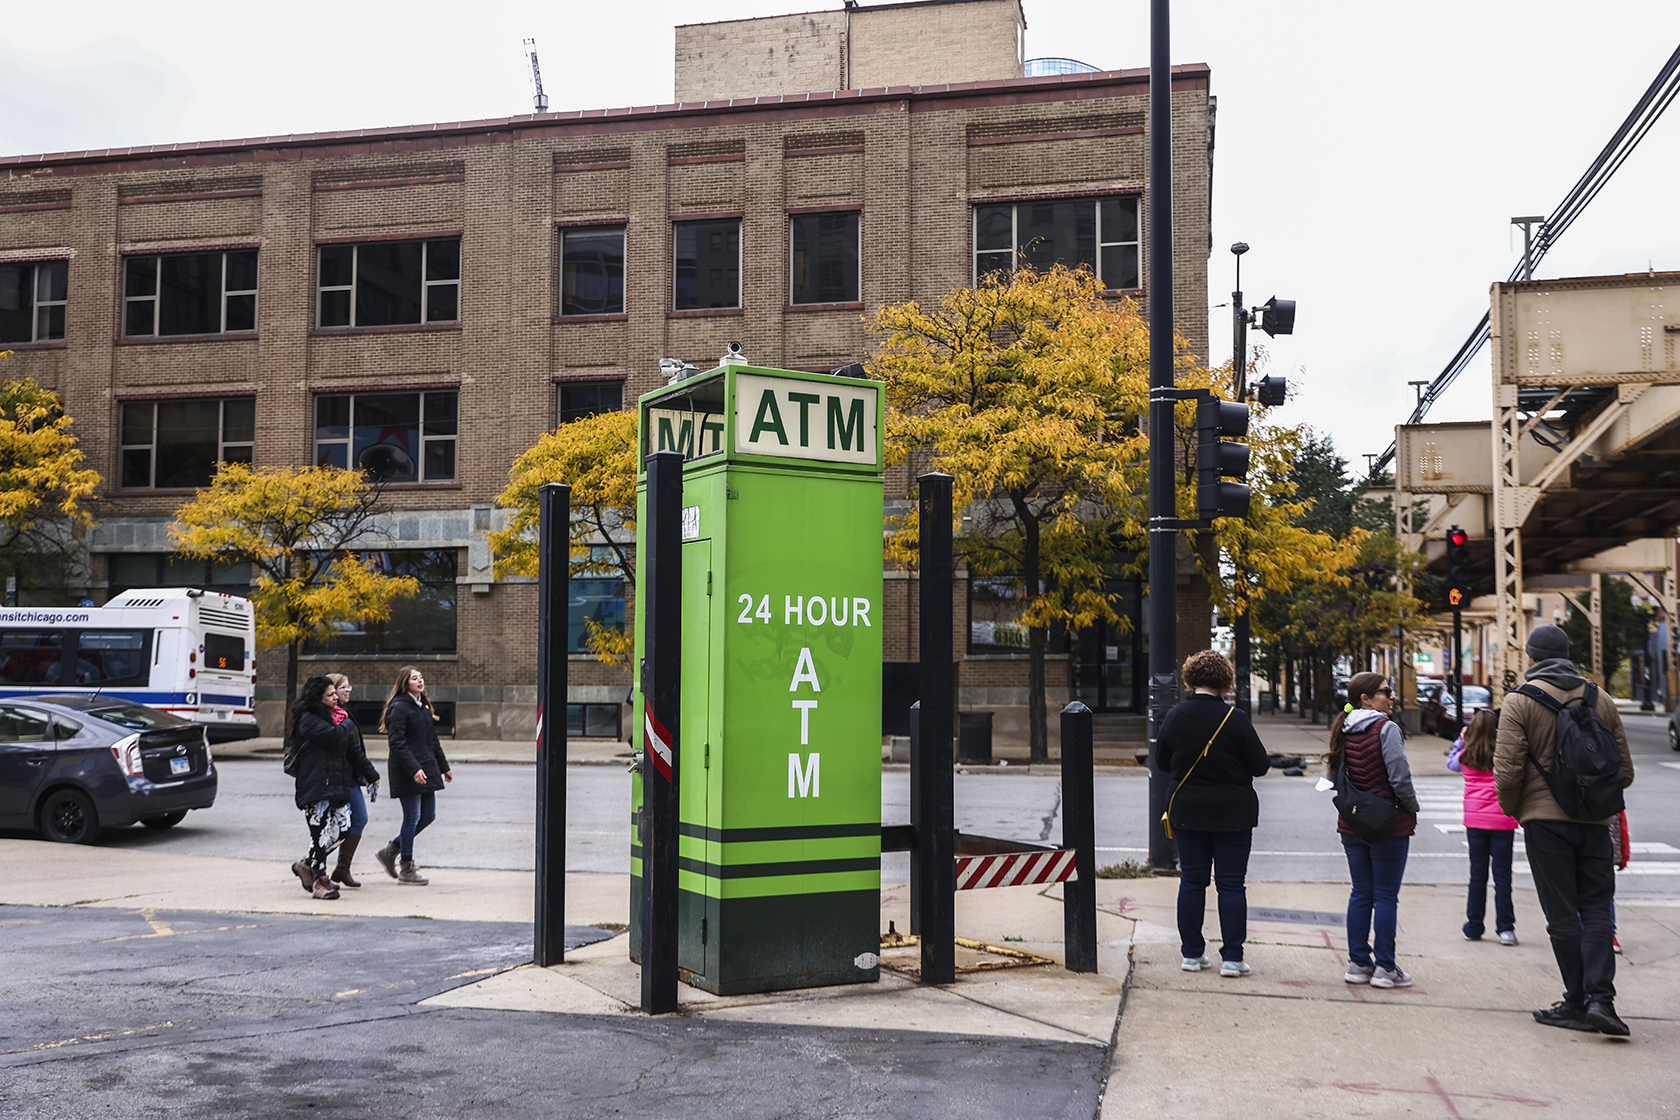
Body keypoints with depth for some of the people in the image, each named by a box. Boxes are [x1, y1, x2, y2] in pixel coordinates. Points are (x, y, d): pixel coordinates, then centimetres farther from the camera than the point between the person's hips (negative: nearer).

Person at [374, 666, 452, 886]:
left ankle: (390, 851, 24)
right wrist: (414, 769, -25)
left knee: (428, 815, 10)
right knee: (412, 817, -2)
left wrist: (443, 767, 21)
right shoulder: (399, 707, -12)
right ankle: (406, 869, 9)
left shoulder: (424, 706, 15)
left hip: (427, 770, 9)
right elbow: (397, 744, -18)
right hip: (407, 773, -9)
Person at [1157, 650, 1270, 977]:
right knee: (1231, 884, 4)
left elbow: (1162, 763, 8)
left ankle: (1192, 954, 14)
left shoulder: (1174, 717, -4)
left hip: (1187, 812, 3)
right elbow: (1260, 765, -8)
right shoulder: (1234, 718, -14)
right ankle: (1231, 958, 3)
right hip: (1233, 813, -3)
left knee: (1191, 882, 10)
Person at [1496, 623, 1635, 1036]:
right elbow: (1625, 771, 8)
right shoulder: (1601, 699, 7)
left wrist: (1513, 809, 5)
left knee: (1563, 915, 3)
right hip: (1595, 820, 3)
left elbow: (1507, 771, -13)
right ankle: (1600, 997, -5)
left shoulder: (1520, 701, -6)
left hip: (1546, 819, -3)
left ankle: (1578, 1003, 6)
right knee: (1596, 909, 8)